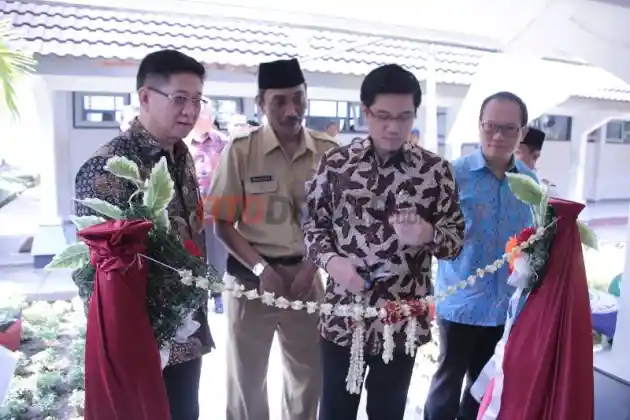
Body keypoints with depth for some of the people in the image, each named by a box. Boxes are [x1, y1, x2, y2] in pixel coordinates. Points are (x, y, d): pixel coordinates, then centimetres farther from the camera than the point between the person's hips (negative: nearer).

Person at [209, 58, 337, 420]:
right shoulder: (240, 151, -7)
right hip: (251, 278, -2)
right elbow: (223, 224, -4)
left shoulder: (327, 152, -1)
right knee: (247, 380, 14)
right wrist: (262, 269, -13)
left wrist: (311, 266, -6)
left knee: (309, 377, 17)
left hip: (306, 277, 2)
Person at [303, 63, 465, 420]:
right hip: (343, 314, 0)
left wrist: (426, 234, -23)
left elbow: (456, 238, -1)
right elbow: (313, 224, 4)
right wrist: (330, 260, -15)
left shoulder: (435, 170, -3)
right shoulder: (335, 163, -2)